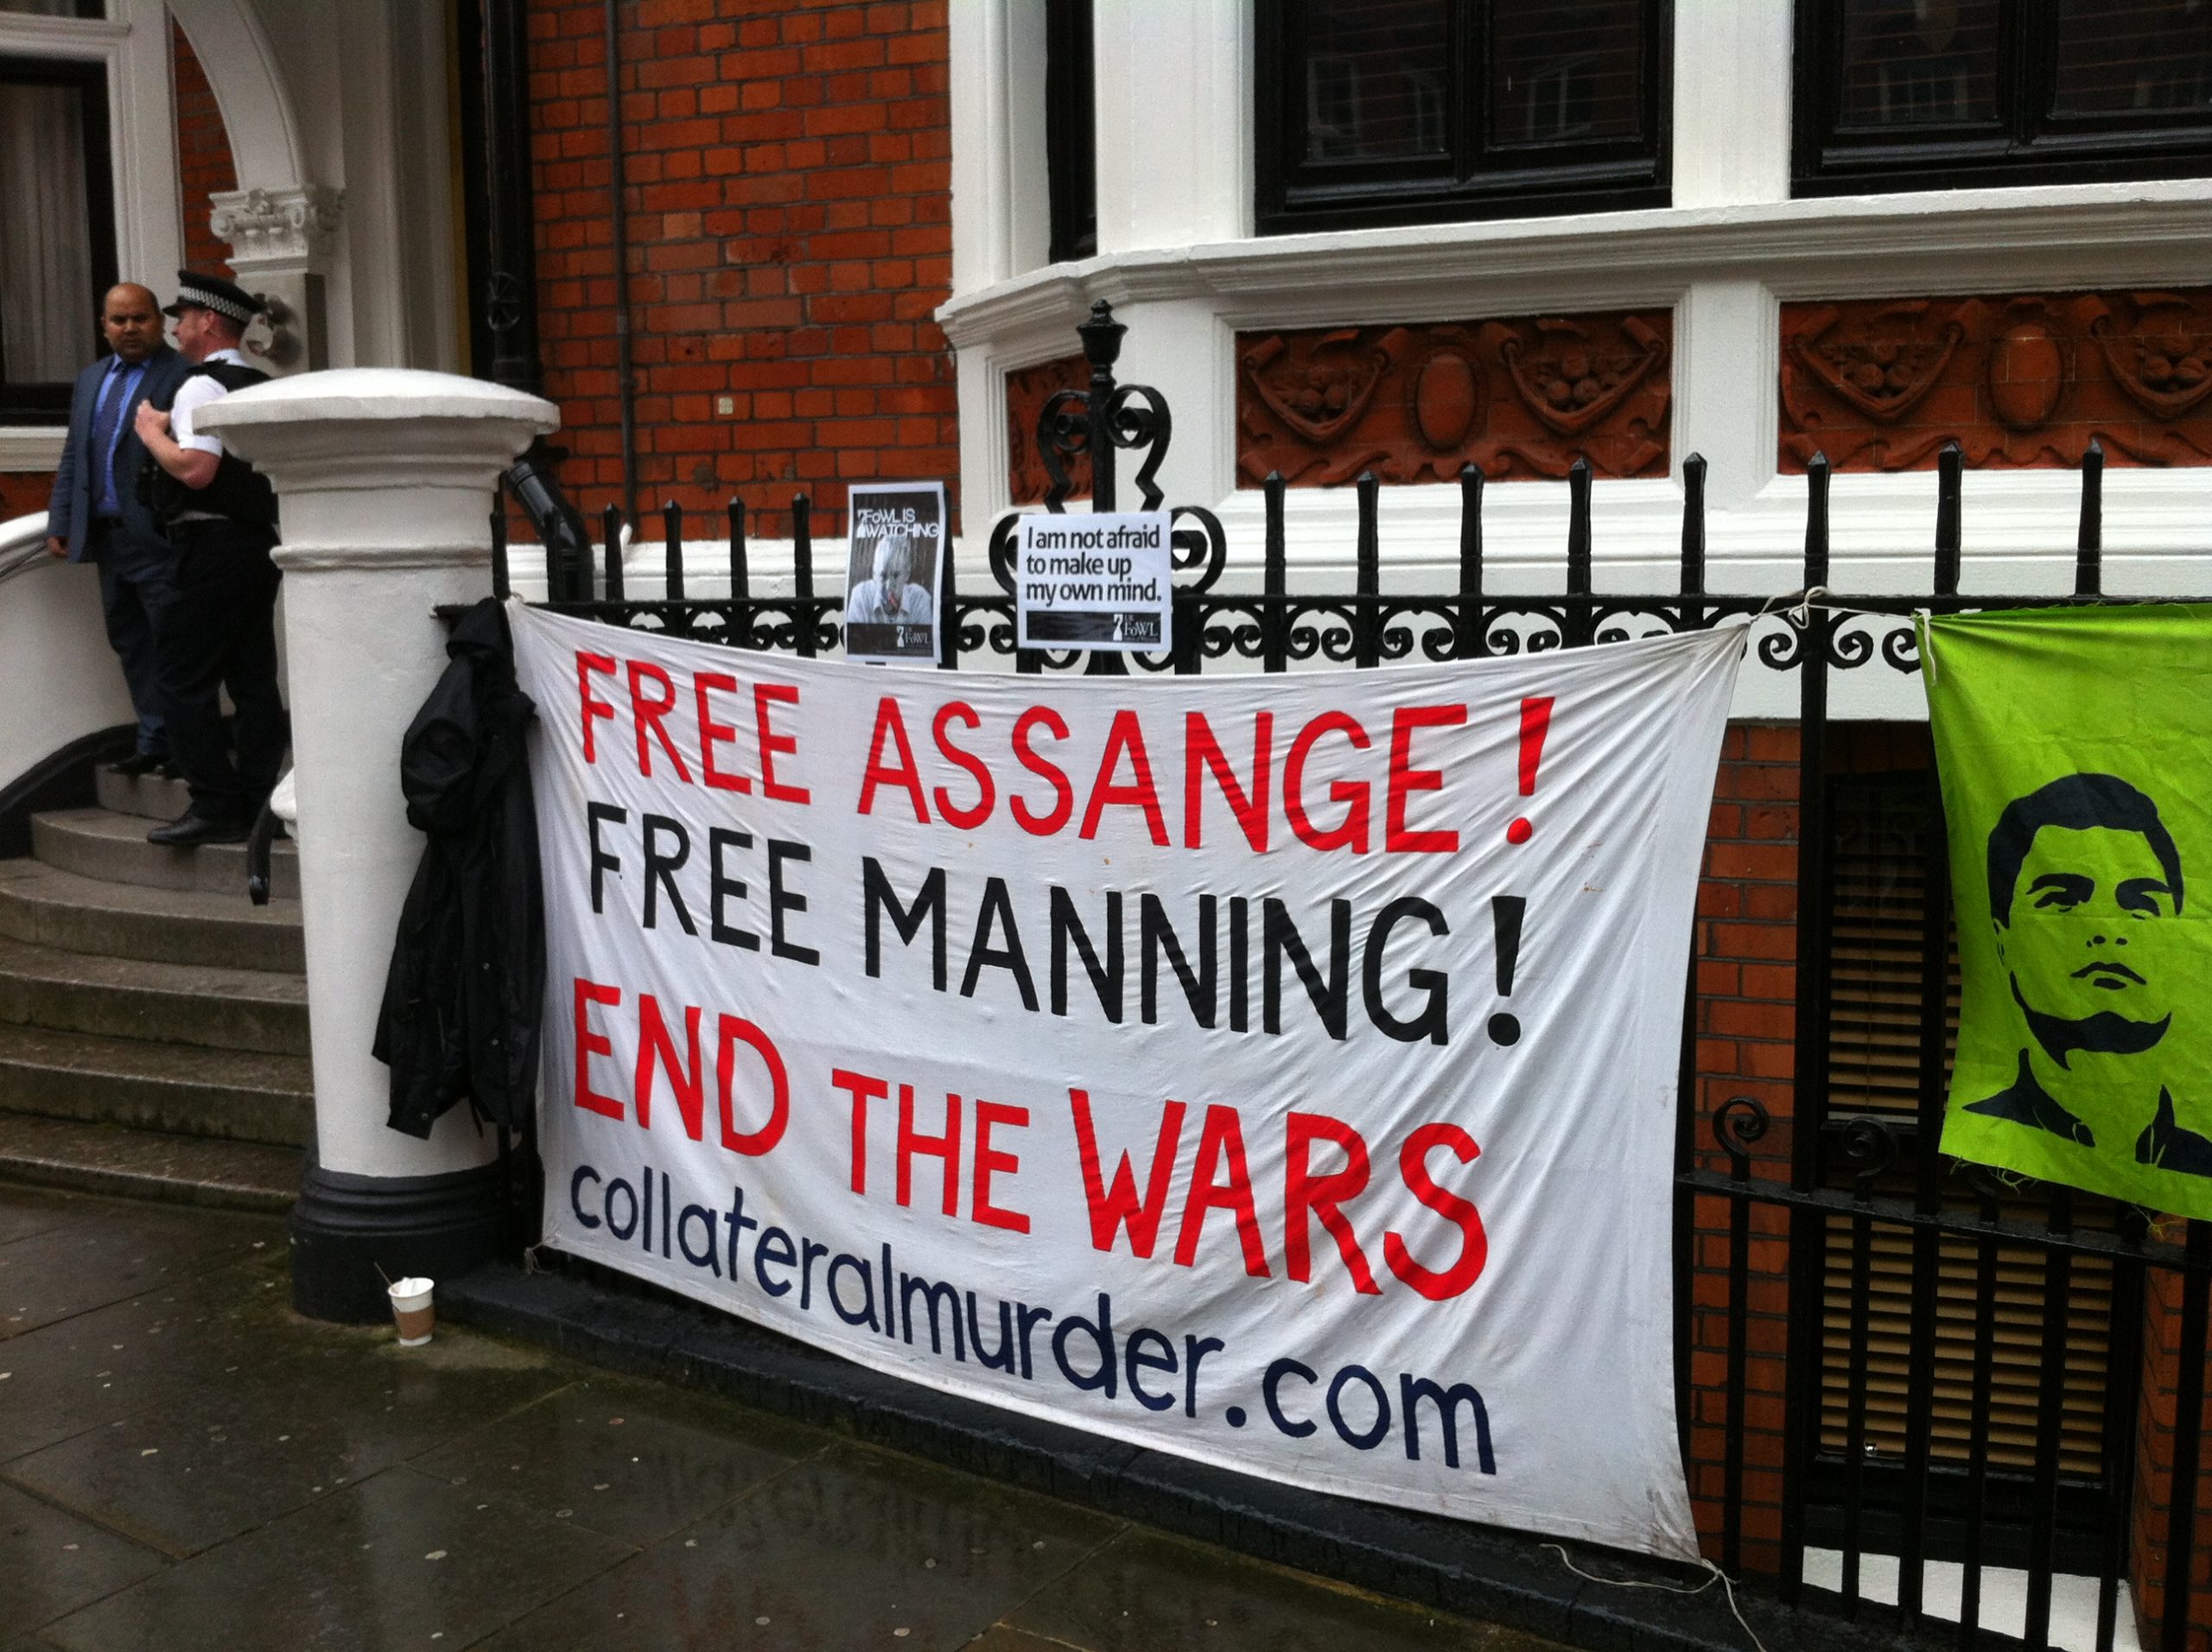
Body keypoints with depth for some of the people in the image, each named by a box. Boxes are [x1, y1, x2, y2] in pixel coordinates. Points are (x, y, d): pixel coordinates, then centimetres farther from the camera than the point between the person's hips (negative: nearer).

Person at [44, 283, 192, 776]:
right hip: (107, 538, 8)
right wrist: (60, 522, 14)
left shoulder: (184, 376, -8)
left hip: (159, 539, -8)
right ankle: (153, 740, 19)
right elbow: (72, 457, 20)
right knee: (130, 643, 12)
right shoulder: (90, 380, 17)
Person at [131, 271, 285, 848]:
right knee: (254, 680, 8)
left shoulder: (202, 386, -11)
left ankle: (215, 808, -4)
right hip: (259, 541, 9)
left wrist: (151, 432, -6)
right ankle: (257, 806, 11)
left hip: (211, 546, -9)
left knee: (183, 676, -3)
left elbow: (195, 470, -22)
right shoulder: (263, 388, 16)